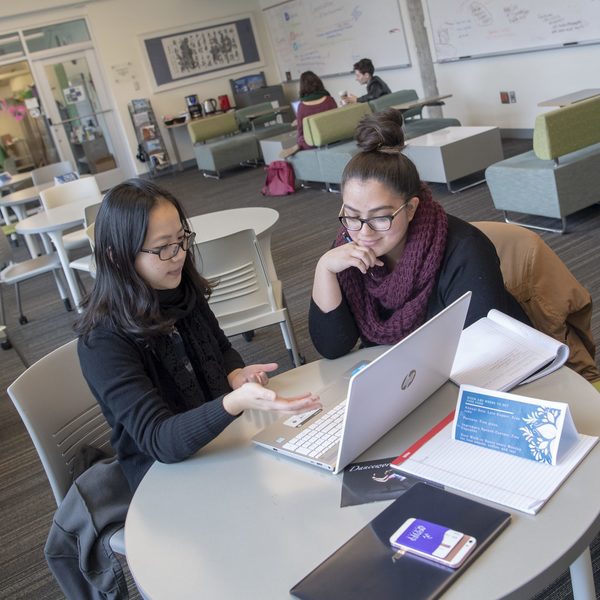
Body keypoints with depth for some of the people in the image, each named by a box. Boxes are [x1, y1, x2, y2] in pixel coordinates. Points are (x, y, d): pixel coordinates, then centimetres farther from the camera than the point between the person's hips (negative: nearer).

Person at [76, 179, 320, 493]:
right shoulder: (103, 344, -21)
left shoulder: (184, 292, -1)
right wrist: (236, 402, -44)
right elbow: (157, 439, -28)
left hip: (224, 440, 6)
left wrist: (235, 375, -7)